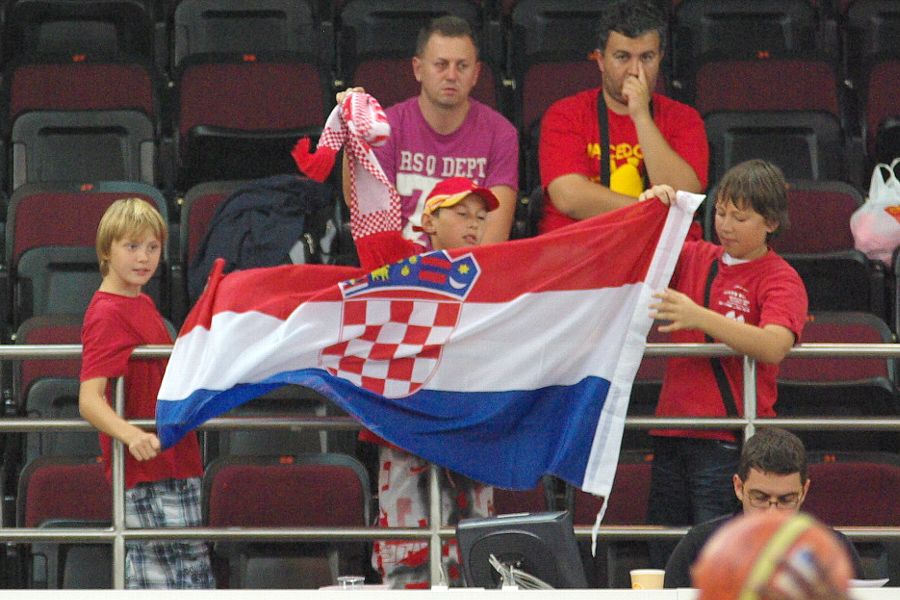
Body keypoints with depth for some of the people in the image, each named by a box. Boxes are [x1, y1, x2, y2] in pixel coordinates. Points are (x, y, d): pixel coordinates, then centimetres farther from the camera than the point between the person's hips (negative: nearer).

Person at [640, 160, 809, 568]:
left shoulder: (780, 279, -3)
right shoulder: (694, 258, 13)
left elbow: (773, 347, -21)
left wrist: (698, 317, -31)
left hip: (728, 442, -6)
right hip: (671, 435, 6)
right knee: (663, 565, 6)